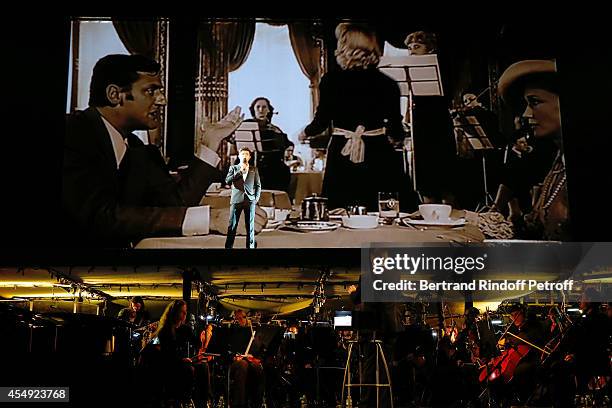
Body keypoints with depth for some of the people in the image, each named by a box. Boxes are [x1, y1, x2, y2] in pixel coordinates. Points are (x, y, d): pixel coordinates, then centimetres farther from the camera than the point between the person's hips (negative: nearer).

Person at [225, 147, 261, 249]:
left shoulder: (254, 170, 13)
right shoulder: (233, 168, 10)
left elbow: (258, 185, 14)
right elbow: (227, 180, -4)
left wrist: (256, 198, 1)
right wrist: (240, 171, -9)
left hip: (250, 200, 1)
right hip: (236, 200, -1)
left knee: (250, 226, 1)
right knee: (232, 225, -2)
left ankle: (251, 246, 6)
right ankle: (229, 246, 1)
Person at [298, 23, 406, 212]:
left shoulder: (330, 80, -2)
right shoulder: (387, 83, 2)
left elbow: (322, 122, -2)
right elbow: (396, 132, 4)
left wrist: (305, 133, 20)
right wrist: (398, 136, 28)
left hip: (341, 156, -1)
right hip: (378, 156, 1)